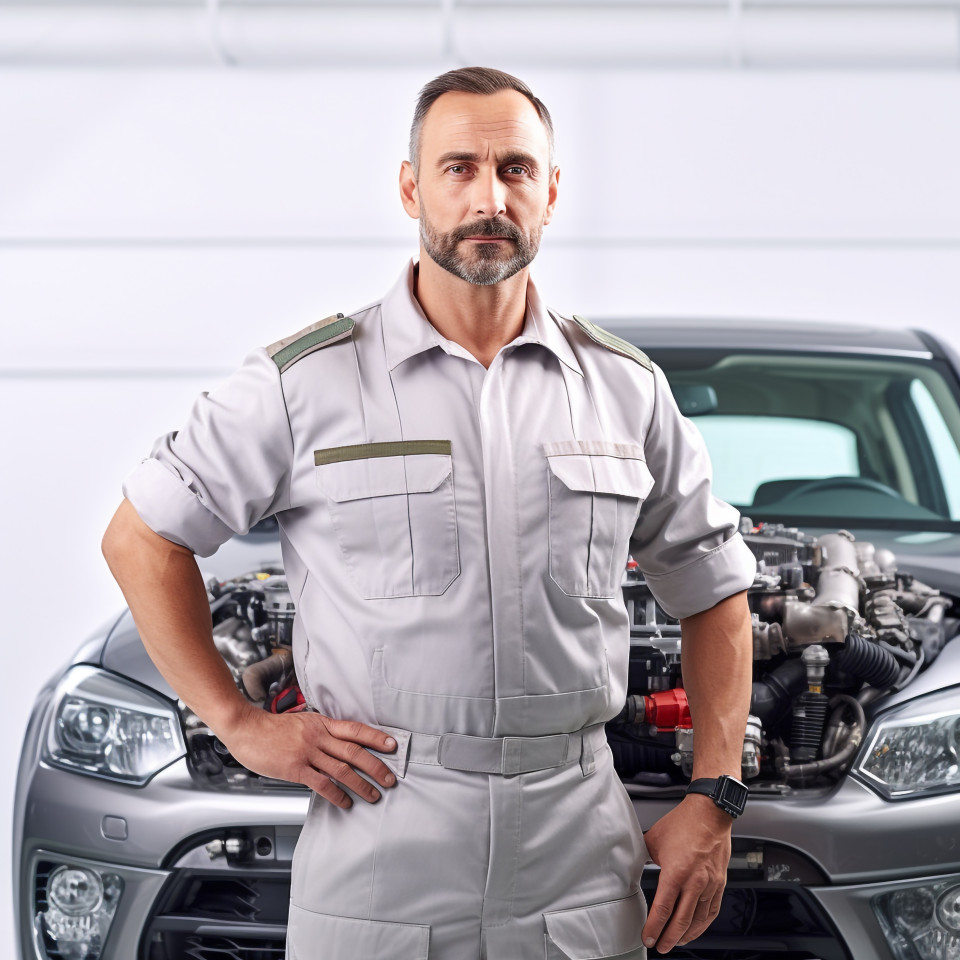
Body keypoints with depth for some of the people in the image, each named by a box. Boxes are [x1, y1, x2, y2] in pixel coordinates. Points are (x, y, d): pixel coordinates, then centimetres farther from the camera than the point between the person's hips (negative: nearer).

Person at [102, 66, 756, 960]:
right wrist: (238, 721, -3)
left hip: (576, 857, 2)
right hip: (375, 852, -2)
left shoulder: (626, 386, 8)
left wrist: (715, 802, 5)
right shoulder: (307, 381, -2)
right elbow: (142, 538, 4)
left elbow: (715, 589, 15)